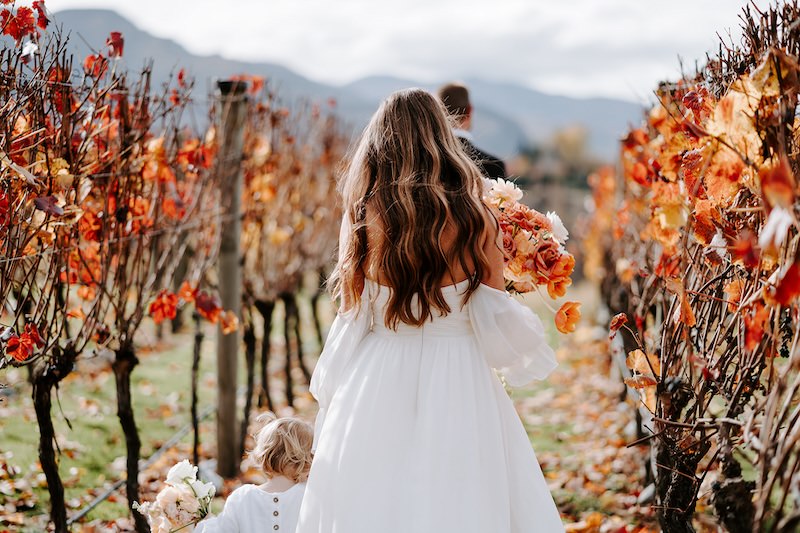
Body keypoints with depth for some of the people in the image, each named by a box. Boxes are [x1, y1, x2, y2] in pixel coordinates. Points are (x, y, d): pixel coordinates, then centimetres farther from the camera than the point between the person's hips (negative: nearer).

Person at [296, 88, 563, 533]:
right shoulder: (476, 220, -7)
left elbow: (352, 320, 1)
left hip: (377, 389, 1)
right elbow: (497, 324, 0)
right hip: (458, 392, -1)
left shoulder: (361, 217, -4)